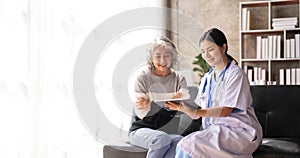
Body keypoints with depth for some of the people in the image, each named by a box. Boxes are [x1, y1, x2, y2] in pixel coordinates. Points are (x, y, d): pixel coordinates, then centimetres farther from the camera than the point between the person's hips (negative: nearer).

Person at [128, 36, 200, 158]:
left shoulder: (179, 79, 9)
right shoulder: (143, 78, 2)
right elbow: (140, 114, -4)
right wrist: (143, 106, -30)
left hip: (169, 132, 2)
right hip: (141, 130, -2)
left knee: (180, 140, -32)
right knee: (161, 138, -35)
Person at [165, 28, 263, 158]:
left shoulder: (235, 74, -4)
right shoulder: (207, 78, 17)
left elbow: (225, 110, -14)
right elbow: (198, 112, 10)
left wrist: (197, 112, -26)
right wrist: (182, 107, -11)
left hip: (238, 131, -6)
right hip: (214, 130, 6)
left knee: (189, 144, -27)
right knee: (183, 146, -23)